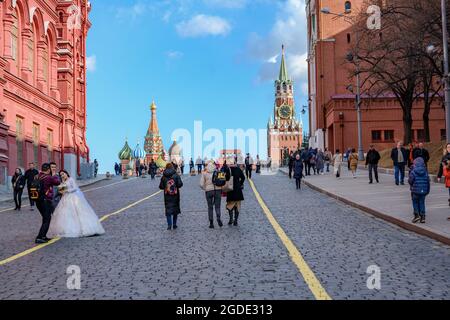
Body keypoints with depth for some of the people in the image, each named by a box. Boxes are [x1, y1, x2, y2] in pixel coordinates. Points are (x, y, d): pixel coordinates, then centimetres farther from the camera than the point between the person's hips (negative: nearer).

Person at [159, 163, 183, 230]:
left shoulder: (163, 177, -2)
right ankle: (174, 224, 14)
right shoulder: (176, 175, -5)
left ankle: (169, 225, -6)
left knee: (168, 210, 4)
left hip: (167, 196, 0)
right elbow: (180, 184, -10)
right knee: (175, 209, 11)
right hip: (175, 195, 0)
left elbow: (161, 186, -2)